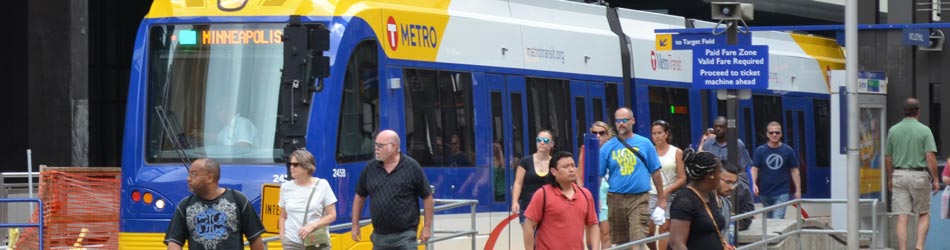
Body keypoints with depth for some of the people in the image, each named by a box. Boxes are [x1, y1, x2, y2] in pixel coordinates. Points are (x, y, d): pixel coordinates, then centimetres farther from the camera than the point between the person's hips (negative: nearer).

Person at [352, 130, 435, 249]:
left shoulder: (412, 167, -5)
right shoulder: (370, 169, 6)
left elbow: (427, 198, 0)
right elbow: (359, 196, 15)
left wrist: (427, 227, -2)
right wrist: (355, 225, 12)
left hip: (405, 236, -4)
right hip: (379, 237, 4)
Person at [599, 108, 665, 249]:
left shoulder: (644, 144, 2)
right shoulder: (608, 147, 4)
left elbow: (655, 173, 6)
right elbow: (598, 176, 3)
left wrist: (661, 198, 6)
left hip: (639, 199, -2)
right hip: (616, 199, 2)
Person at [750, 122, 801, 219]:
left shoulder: (788, 151, 1)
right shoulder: (760, 151, 2)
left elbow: (794, 171, 6)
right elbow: (754, 169, -1)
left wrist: (798, 190, 4)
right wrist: (754, 184, -18)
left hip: (782, 193, -2)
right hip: (765, 193, 2)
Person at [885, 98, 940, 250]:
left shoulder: (893, 130, 4)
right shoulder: (924, 130, -6)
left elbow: (887, 158, 9)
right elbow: (930, 157, -13)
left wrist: (890, 179, 20)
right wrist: (935, 179, -6)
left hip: (899, 175, 2)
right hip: (919, 175, -2)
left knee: (902, 218, 1)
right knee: (924, 214, 13)